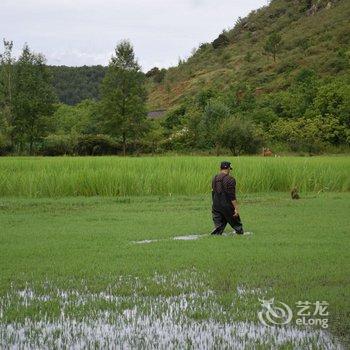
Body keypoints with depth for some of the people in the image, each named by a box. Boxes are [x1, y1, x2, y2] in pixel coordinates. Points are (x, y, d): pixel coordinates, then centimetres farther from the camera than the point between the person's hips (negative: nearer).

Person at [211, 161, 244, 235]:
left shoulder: (214, 179, 9)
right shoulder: (230, 179, -12)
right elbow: (232, 196, -17)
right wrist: (236, 208, -16)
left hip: (216, 206, 6)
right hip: (227, 206, -6)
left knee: (218, 227, 6)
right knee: (237, 225, 9)